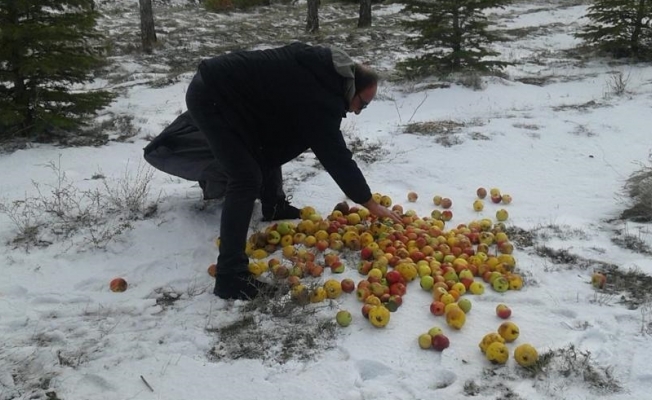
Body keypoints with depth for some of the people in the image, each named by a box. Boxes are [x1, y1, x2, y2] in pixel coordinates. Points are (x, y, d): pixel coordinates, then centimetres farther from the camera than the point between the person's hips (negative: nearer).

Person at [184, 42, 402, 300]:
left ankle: (273, 207, 46)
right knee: (247, 179, -16)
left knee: (268, 147, 23)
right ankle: (230, 276, -15)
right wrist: (371, 204, -5)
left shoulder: (321, 70, 7)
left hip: (218, 85, 10)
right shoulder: (319, 100, -20)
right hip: (210, 97, -10)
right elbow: (336, 156, -14)